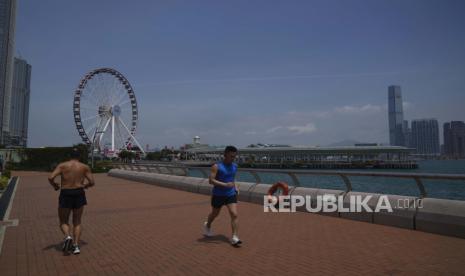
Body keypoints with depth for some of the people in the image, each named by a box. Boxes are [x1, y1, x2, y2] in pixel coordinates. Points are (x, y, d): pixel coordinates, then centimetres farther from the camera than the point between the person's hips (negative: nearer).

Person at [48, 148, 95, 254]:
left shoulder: (62, 165, 2)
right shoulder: (85, 167, 3)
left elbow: (51, 178, -9)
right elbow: (92, 182, 1)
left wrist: (55, 186, 11)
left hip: (65, 195, -1)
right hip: (79, 195, 1)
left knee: (63, 222, 15)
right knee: (77, 222, 15)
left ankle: (67, 237, -13)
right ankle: (76, 245, 3)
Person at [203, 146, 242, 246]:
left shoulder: (235, 166, 3)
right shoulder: (216, 166, -16)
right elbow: (211, 180, -22)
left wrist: (235, 187, 6)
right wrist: (225, 184, -30)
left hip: (231, 194, 4)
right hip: (218, 195, -3)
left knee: (234, 215, -12)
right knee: (215, 214, 17)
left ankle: (234, 238, -8)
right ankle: (207, 225, 48)